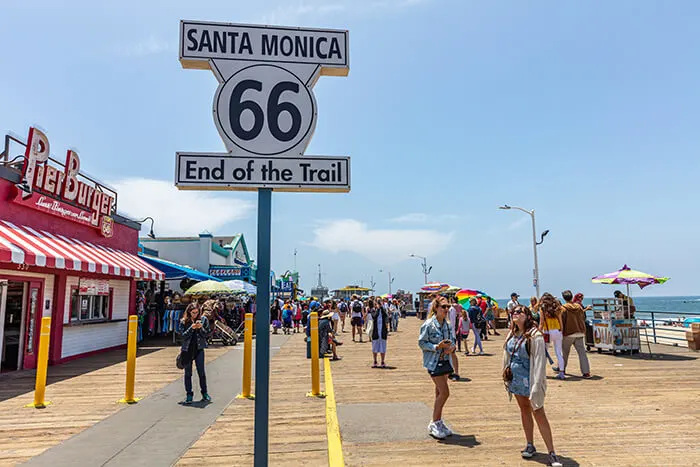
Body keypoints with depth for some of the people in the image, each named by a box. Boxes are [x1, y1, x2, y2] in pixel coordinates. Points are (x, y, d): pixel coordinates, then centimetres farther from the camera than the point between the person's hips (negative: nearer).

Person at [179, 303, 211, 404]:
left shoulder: (203, 319, 2)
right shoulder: (183, 321, 1)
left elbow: (206, 334, 3)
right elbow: (183, 335, -5)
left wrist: (200, 328, -16)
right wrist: (192, 328, -19)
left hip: (199, 348, 0)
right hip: (187, 349, 0)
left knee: (201, 371, 0)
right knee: (188, 373, 6)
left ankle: (204, 393, 14)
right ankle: (189, 394, 16)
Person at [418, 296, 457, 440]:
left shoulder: (447, 324, 7)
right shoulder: (428, 324, -13)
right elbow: (421, 342, -12)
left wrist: (452, 347, -5)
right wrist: (437, 347, -23)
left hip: (445, 361, 7)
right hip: (433, 362, -7)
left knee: (439, 393, 13)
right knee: (444, 392, -10)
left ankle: (437, 422, 24)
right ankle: (434, 424, 3)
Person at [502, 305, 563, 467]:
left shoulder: (535, 336, -15)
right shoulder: (512, 334, 7)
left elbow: (539, 361, -17)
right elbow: (507, 356, 15)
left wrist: (537, 384, -19)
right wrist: (506, 375, 14)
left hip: (529, 380, -7)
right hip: (516, 379, 7)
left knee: (538, 414, -4)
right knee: (524, 410, 16)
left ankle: (552, 453, 4)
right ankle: (530, 445, 29)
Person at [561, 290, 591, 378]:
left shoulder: (563, 308, -10)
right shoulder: (579, 307, 4)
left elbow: (561, 322, -9)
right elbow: (583, 319, 12)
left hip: (568, 333, -3)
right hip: (580, 333, 3)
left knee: (565, 352, 13)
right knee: (582, 352, 2)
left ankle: (562, 368, 25)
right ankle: (586, 372, -4)